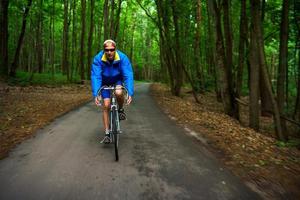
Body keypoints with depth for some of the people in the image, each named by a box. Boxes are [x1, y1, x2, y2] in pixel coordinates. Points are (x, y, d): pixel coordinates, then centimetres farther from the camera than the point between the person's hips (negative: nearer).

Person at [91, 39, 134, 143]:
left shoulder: (123, 58, -28)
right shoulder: (98, 59, -27)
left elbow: (128, 76, -33)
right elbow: (95, 77, -33)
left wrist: (130, 93, -44)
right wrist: (96, 95, -44)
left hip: (117, 80, 0)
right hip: (105, 82, 1)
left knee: (118, 93, -34)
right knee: (106, 106, -8)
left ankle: (121, 109, -1)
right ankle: (107, 133, 3)